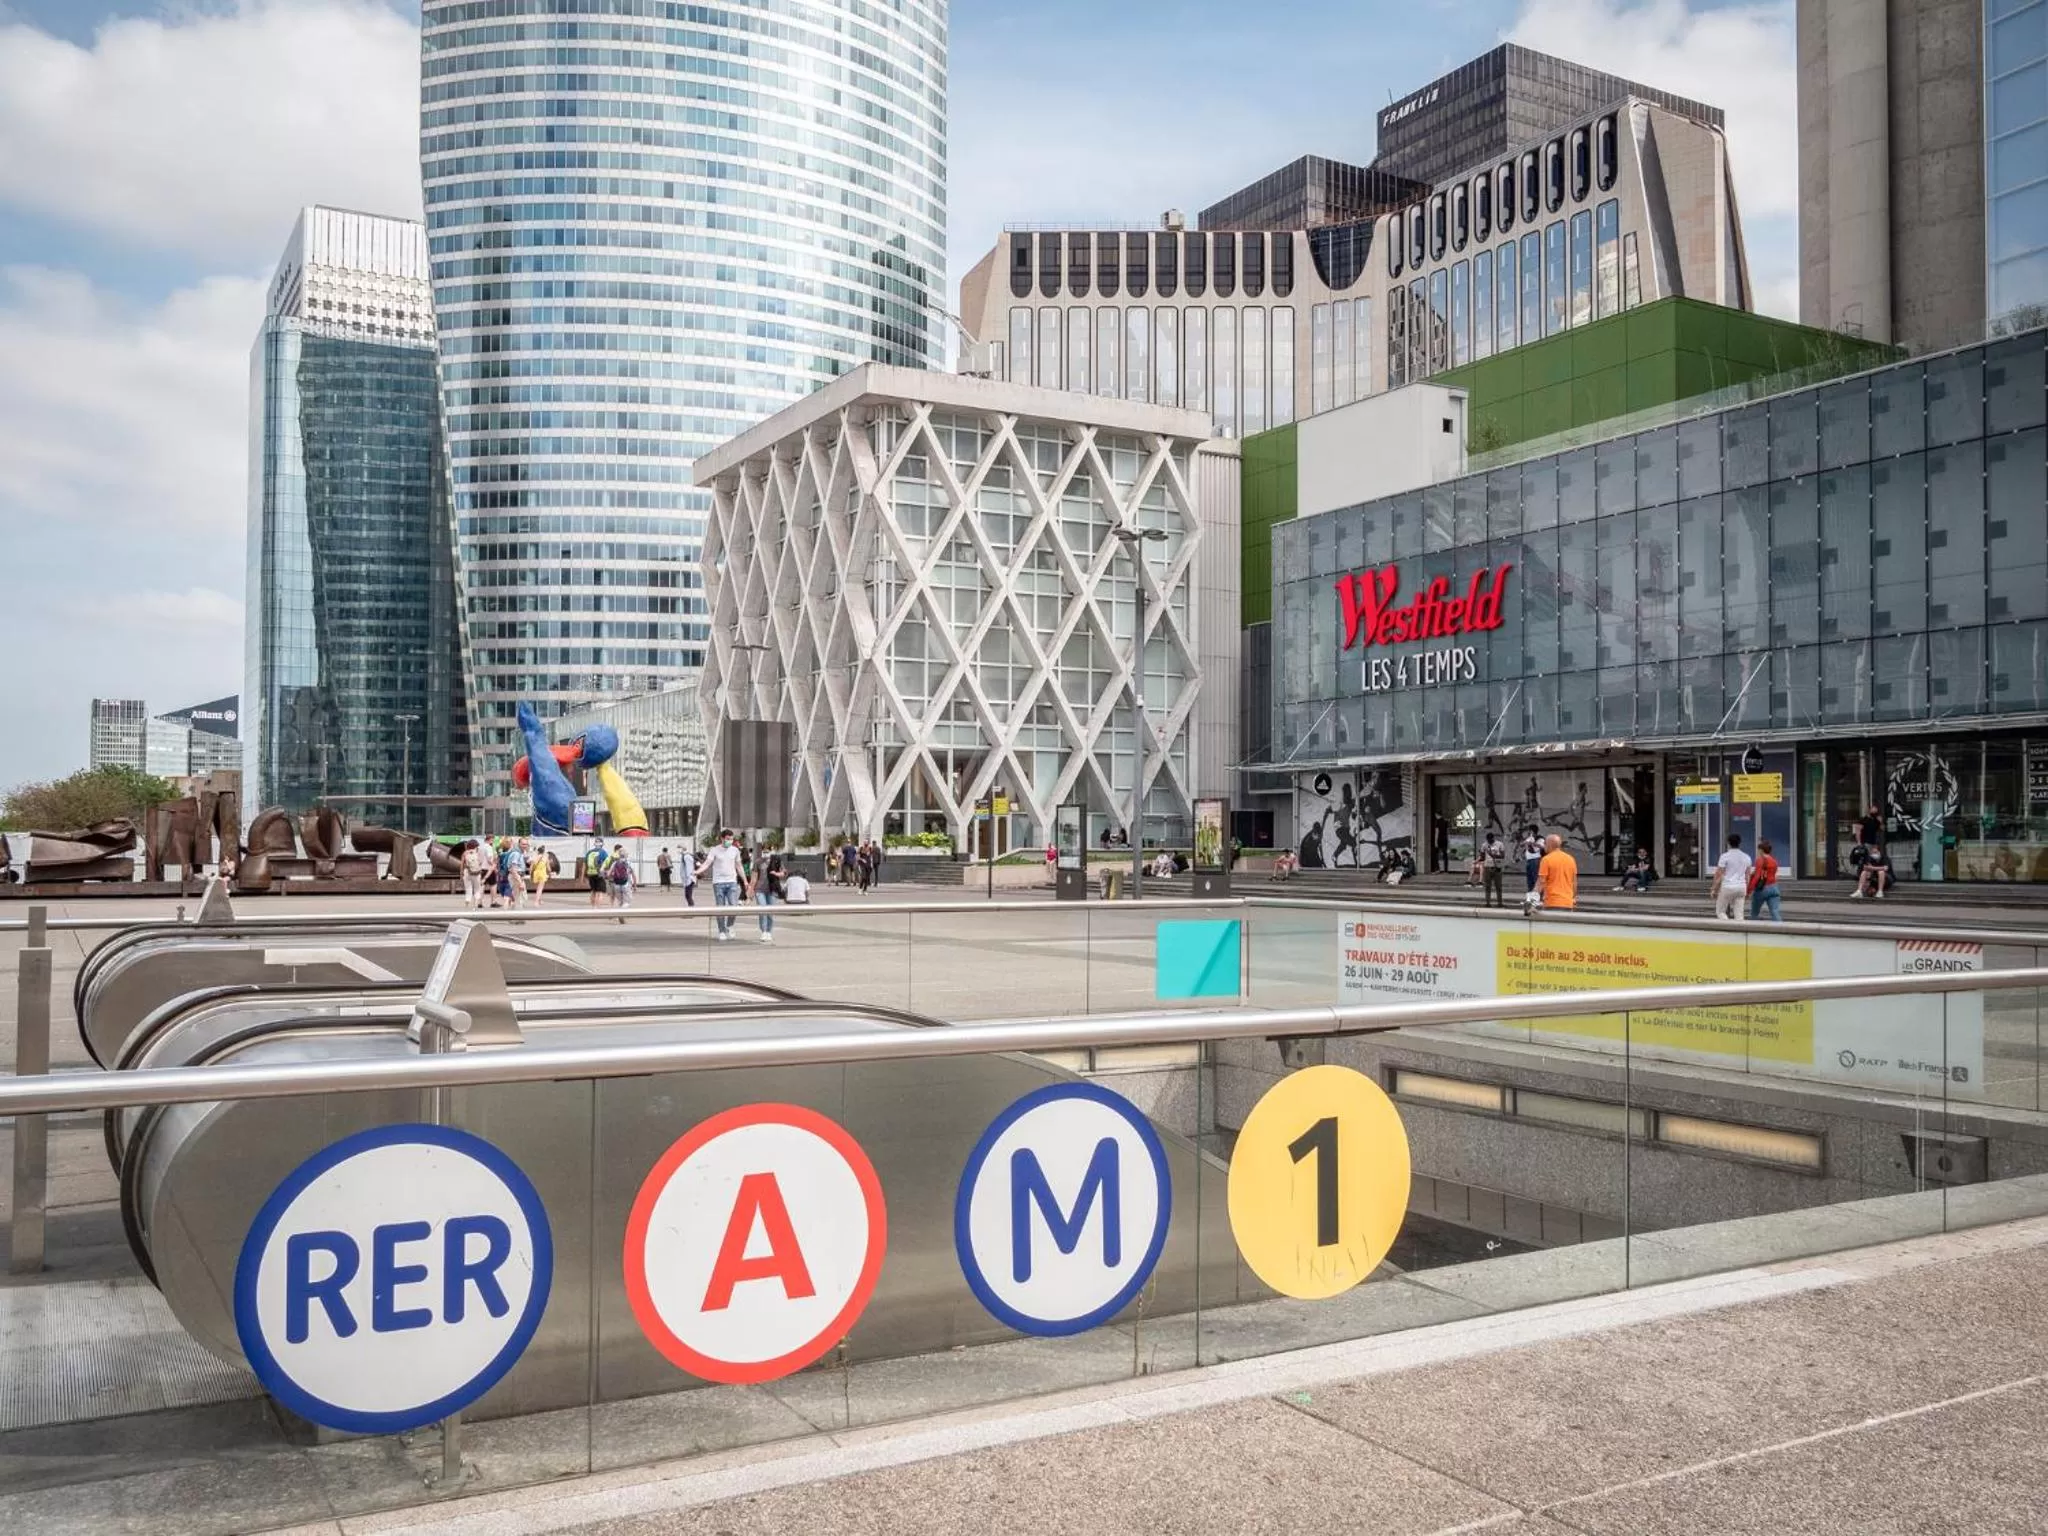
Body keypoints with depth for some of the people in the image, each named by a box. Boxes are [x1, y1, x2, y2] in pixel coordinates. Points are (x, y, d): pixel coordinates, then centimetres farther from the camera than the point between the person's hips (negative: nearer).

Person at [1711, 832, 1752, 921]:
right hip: (1741, 887, 5)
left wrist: (1714, 889, 0)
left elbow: (1718, 875, -8)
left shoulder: (1725, 856, -9)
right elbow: (1747, 876, 13)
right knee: (1739, 914, 6)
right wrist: (1746, 890, 23)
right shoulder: (1746, 857, 7)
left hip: (1727, 887, -5)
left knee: (1720, 911, 7)